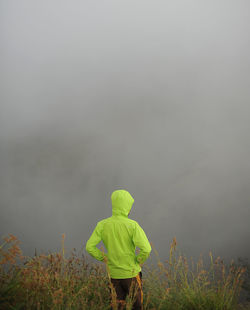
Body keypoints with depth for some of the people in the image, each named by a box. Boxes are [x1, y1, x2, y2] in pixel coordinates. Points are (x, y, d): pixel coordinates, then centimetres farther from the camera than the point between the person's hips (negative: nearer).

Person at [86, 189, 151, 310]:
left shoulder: (102, 225, -7)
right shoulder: (132, 225, -18)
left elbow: (90, 247, -10)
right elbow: (146, 249, -26)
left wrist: (105, 259, 3)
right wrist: (139, 262, -6)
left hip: (114, 274, 3)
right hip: (131, 273, -3)